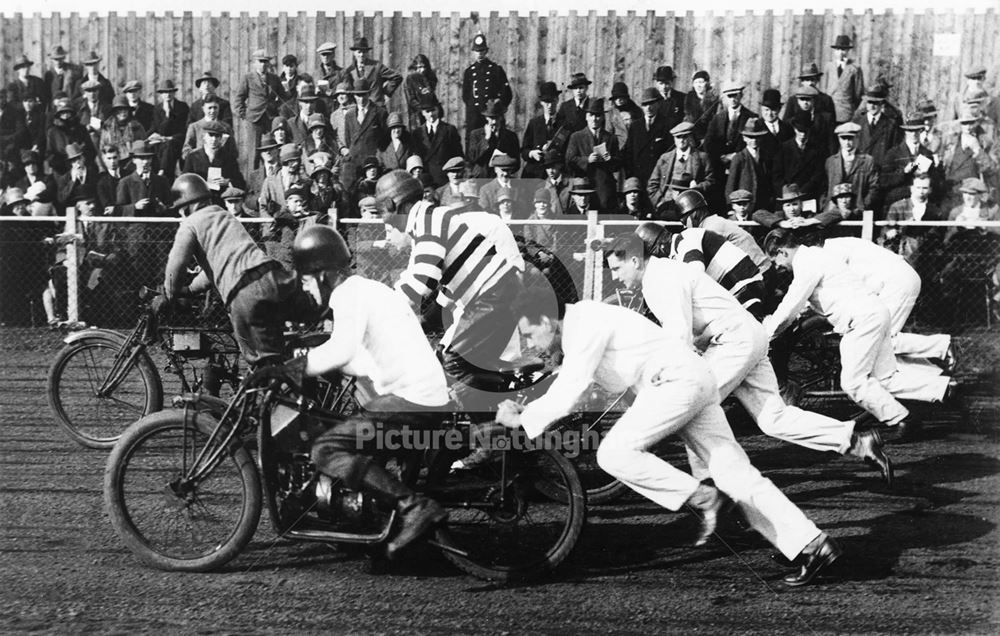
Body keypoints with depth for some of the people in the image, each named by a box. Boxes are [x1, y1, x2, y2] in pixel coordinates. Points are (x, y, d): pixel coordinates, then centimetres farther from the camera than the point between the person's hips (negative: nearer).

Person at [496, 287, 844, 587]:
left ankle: (700, 499, -11)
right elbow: (563, 389, 28)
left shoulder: (585, 326, -13)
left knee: (614, 453, -15)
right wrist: (524, 409, 20)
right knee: (734, 471, 3)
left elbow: (567, 395, -16)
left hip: (675, 380, -10)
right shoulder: (577, 326, 18)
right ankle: (813, 543, 0)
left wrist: (521, 419, -6)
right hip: (695, 381, 10)